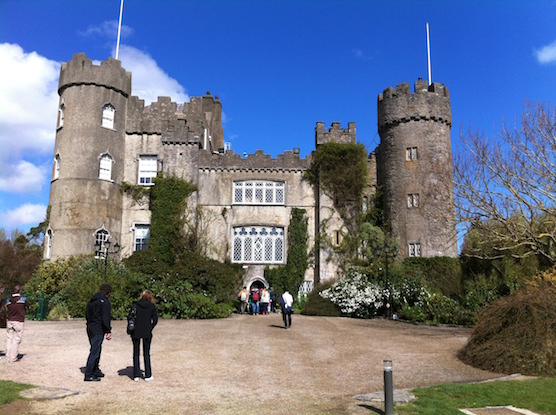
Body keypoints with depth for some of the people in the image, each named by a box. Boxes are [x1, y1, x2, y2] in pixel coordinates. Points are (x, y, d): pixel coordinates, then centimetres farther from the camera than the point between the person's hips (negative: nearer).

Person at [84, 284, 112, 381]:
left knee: (96, 350, 18)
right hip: (98, 330, -9)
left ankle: (96, 371, 26)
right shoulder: (104, 301, -13)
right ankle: (88, 375, -3)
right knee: (94, 352, -5)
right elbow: (105, 318, -18)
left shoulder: (92, 300, 14)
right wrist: (108, 331, -14)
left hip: (90, 328, 9)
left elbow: (87, 314, 19)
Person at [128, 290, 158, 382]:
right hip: (147, 333, 0)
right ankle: (148, 375, 10)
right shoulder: (152, 307, 0)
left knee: (136, 354, 11)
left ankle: (136, 375, 11)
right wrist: (150, 328, 4)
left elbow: (129, 317, -7)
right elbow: (155, 320, -6)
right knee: (146, 354, 10)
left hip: (136, 333, 0)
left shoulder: (136, 305, 0)